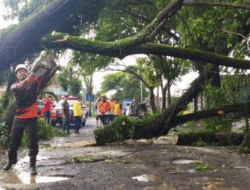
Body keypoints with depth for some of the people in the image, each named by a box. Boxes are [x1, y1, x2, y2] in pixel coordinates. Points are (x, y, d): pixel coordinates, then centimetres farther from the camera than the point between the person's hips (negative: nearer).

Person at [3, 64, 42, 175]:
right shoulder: (14, 86, 2)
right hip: (18, 118, 3)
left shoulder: (34, 83, 3)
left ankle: (32, 166, 2)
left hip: (31, 118, -2)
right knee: (14, 142, 15)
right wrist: (27, 79, -41)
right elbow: (17, 88, -23)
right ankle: (11, 161, 35)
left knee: (32, 143, -5)